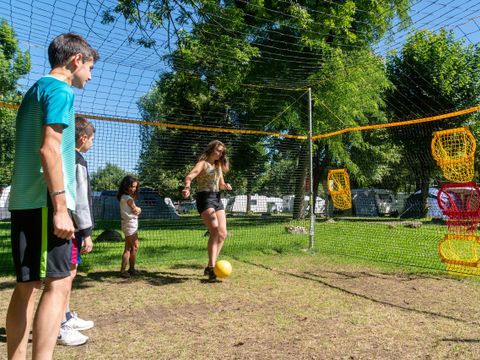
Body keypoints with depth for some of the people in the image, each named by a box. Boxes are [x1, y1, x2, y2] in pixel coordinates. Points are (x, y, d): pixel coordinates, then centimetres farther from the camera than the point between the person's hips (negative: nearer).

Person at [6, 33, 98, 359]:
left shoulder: (36, 89, 22)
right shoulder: (60, 90, -7)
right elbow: (49, 149, -18)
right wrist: (60, 207, -19)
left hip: (24, 201, 9)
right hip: (44, 202, -9)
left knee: (27, 285, 12)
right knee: (57, 283, -7)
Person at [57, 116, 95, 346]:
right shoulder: (77, 161, -13)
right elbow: (80, 200, -19)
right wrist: (86, 232, -17)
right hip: (72, 225, -10)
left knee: (69, 271, 16)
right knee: (68, 272, -6)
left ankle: (67, 318, 27)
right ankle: (60, 327, -1)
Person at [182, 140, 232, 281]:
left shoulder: (218, 166, 19)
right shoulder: (203, 163, -4)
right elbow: (190, 176, -23)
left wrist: (225, 186, 2)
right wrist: (187, 187, -45)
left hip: (217, 199, 8)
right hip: (205, 198, -8)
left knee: (222, 234, 3)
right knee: (215, 231, -24)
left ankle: (210, 267, 12)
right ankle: (211, 268, -21)